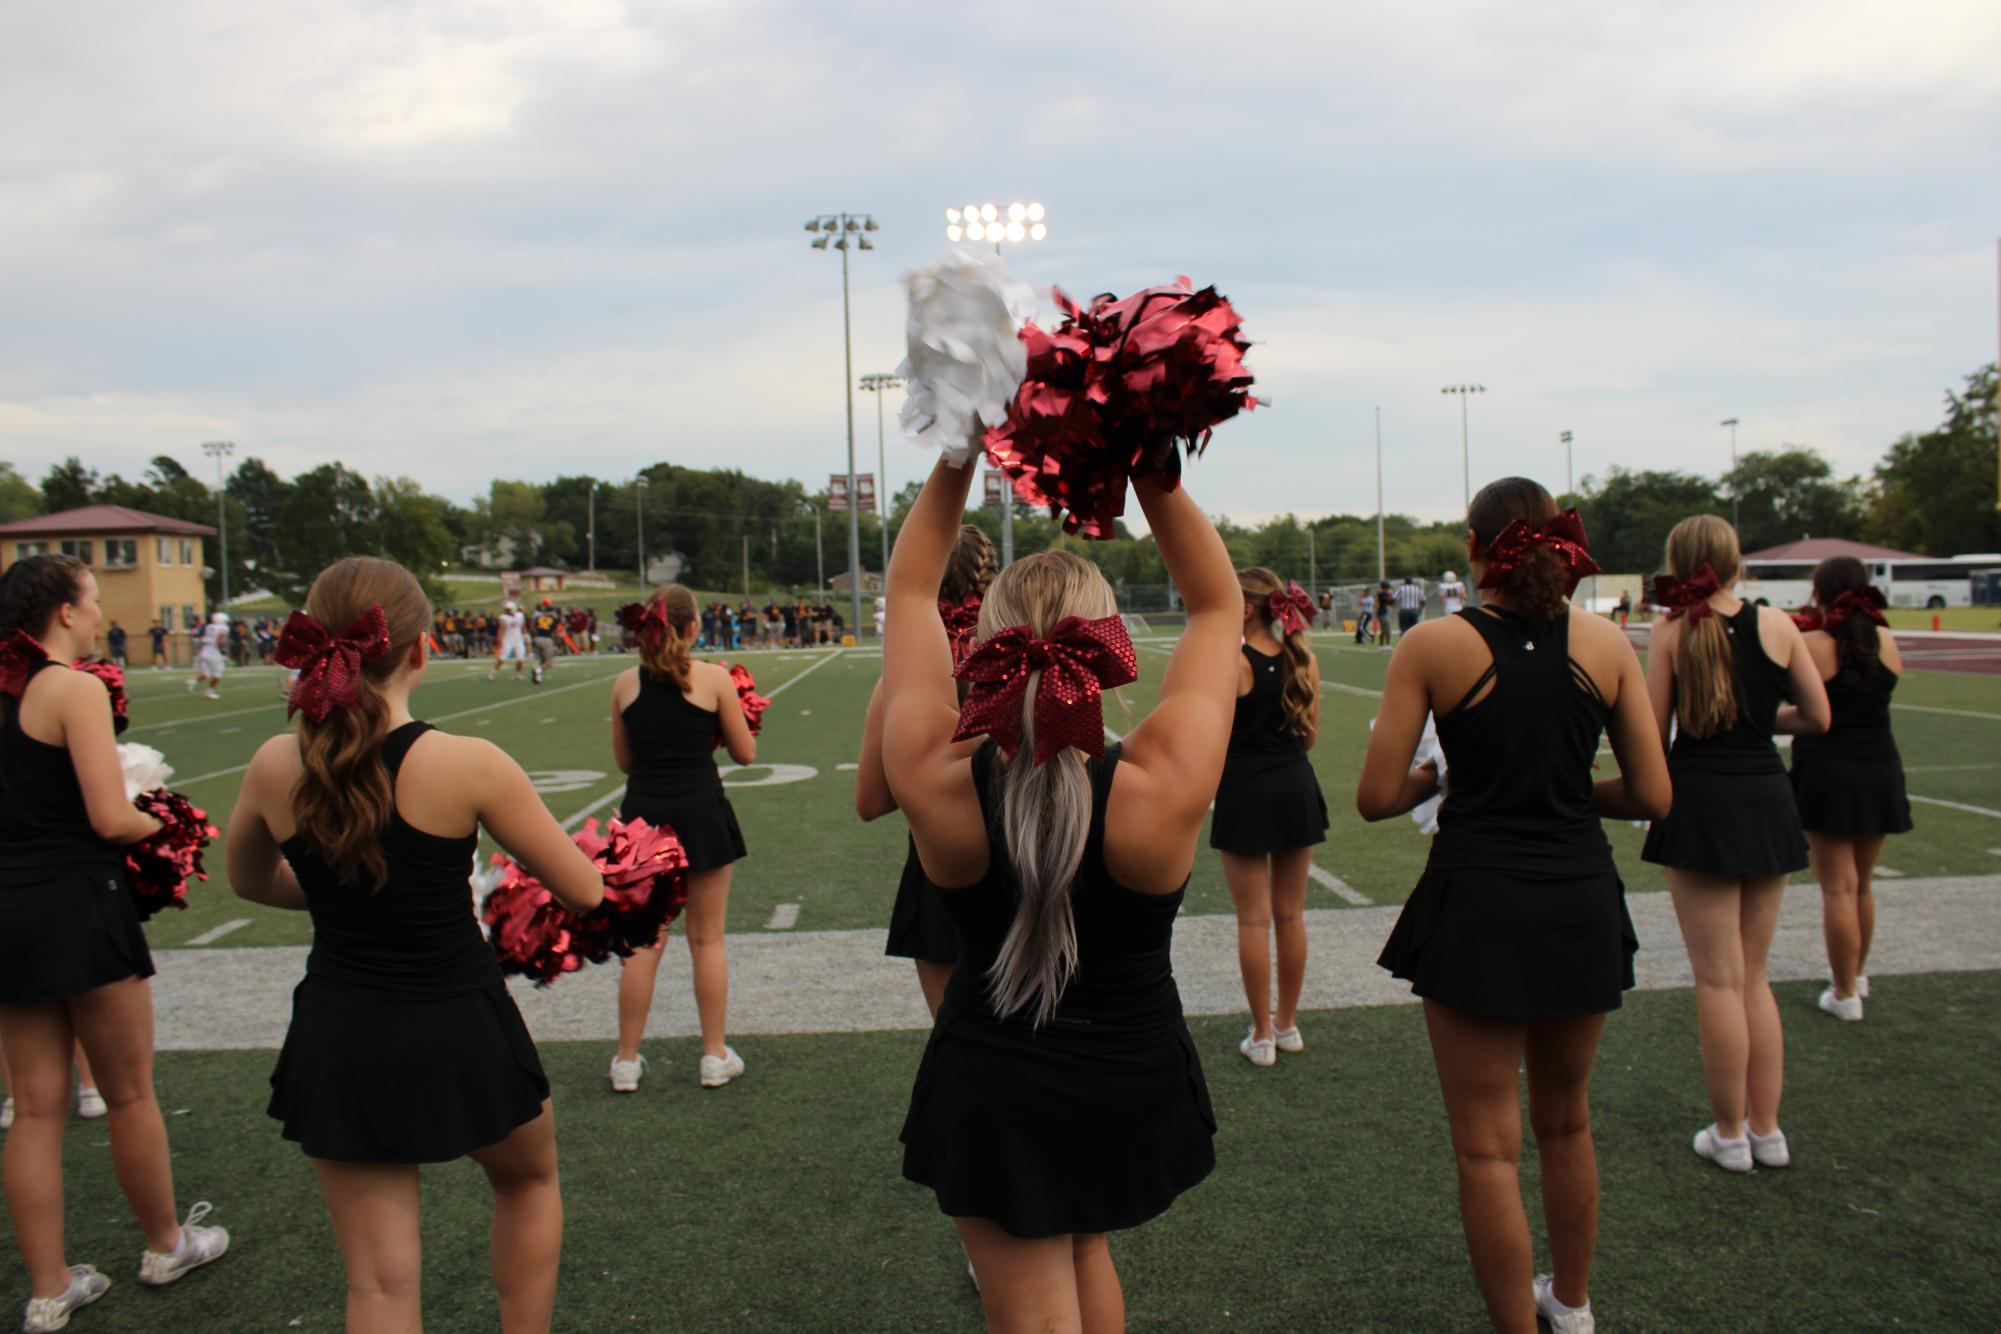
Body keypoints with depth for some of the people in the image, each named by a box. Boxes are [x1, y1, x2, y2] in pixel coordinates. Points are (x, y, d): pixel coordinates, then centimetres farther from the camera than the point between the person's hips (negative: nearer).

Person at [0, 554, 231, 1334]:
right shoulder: (74, 688, -14)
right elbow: (112, 820, -19)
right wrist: (162, 824, 0)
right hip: (76, 908, -7)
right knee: (129, 1094, 12)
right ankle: (165, 1245, 30)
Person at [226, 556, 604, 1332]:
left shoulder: (274, 767, -7)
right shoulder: (468, 764, -19)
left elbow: (249, 881, 14)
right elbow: (584, 892, -11)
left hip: (337, 1042, 3)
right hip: (458, 1033, -3)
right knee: (529, 1181, 29)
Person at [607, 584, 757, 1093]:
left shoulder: (626, 683, 2)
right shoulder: (714, 678, -6)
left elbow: (624, 761, 11)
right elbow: (746, 753, 0)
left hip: (643, 815, 3)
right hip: (700, 813, -2)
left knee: (643, 941, 11)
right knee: (707, 940, 9)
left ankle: (627, 1060, 19)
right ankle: (715, 1056, 18)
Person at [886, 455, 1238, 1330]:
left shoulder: (938, 786, -23)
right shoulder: (1161, 789, -26)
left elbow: (910, 591, -9)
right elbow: (1218, 606, -11)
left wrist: (957, 458, -10)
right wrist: (1155, 476, -17)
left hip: (988, 1092, -1)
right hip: (1133, 1085, 2)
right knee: (1085, 1247, 30)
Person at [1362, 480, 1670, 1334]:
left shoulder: (1434, 646, -9)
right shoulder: (1606, 644, 0)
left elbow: (1377, 798, -10)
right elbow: (1652, 796, 1)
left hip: (1479, 904, -4)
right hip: (1582, 903, 5)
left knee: (1487, 1146, 8)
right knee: (1566, 1122, 24)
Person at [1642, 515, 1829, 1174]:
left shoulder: (1671, 631, -8)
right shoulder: (1776, 624, -1)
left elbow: (1654, 733, -7)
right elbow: (1818, 717, 5)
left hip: (1701, 805, -4)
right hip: (1769, 803, 4)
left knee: (1719, 979, 5)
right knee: (1753, 976, 17)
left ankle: (1730, 1134, 14)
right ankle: (1767, 1129, 22)